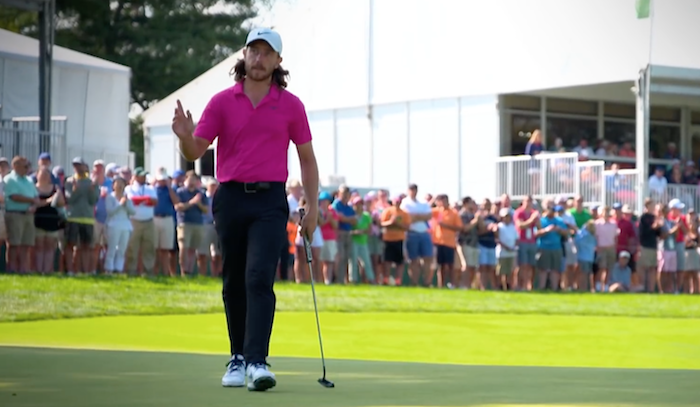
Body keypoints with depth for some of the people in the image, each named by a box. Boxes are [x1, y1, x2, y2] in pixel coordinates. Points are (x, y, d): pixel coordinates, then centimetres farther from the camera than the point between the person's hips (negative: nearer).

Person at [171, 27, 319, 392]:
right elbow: (195, 152, 1)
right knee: (234, 283, 8)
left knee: (259, 279, -15)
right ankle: (238, 358, 20)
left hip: (270, 201, -2)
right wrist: (184, 135, -22)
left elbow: (307, 158, 9)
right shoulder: (222, 102, 4)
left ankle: (257, 362, -22)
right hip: (231, 198, 2)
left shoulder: (291, 105, 4)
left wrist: (312, 208, 1)